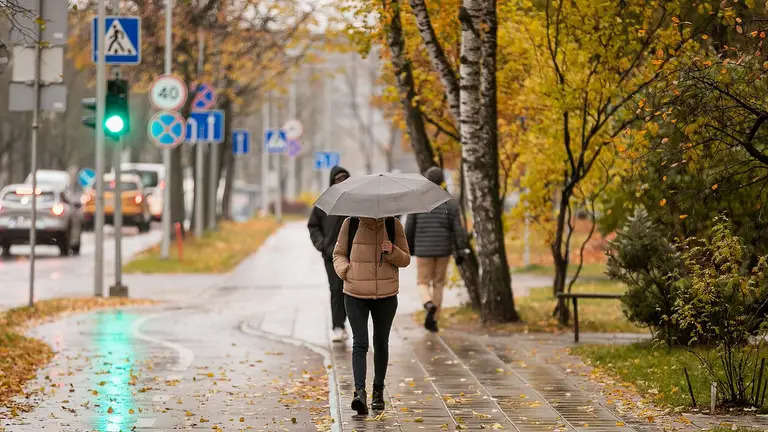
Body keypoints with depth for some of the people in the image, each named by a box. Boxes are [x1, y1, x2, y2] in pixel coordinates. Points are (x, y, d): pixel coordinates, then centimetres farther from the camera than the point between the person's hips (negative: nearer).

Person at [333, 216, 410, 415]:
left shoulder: (393, 225, 2)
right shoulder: (350, 225, 1)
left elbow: (405, 260, 6)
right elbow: (339, 255, 9)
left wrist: (392, 251, -16)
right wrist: (345, 271, -11)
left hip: (386, 295, 1)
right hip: (356, 295, -1)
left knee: (381, 342, 12)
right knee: (360, 343, -12)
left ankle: (378, 391, 26)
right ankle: (360, 392, -20)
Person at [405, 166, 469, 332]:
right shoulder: (450, 202, -4)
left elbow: (409, 228, -3)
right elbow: (457, 229, -7)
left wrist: (408, 249, 11)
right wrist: (460, 253, -2)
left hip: (423, 250, -2)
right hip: (444, 250, 2)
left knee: (423, 283, 9)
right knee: (438, 283, 15)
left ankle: (429, 305, -22)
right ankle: (434, 320, 13)